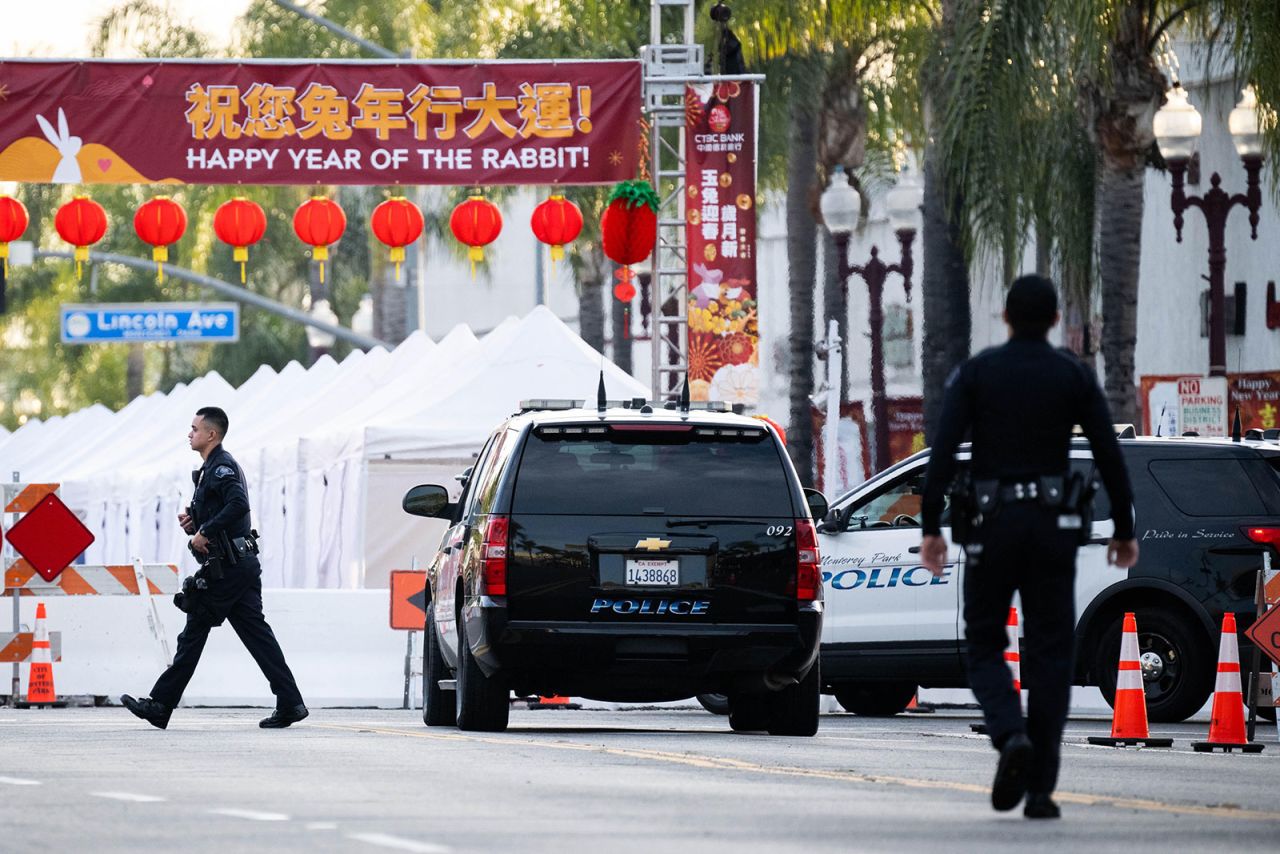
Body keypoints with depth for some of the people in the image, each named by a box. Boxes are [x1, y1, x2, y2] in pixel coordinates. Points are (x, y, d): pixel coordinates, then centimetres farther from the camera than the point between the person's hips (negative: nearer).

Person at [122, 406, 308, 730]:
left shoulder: (222, 466, -10)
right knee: (256, 634, 5)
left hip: (226, 568, -10)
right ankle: (290, 703, -1)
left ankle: (160, 706, 1)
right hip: (243, 566, 10)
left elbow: (239, 504, -27)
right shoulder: (213, 468, 21)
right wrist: (193, 520, 8)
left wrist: (204, 532, -22)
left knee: (194, 634, -4)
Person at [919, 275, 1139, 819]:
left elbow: (942, 452, -9)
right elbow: (1109, 456, -1)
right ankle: (1040, 789, 0)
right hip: (1053, 526, 1)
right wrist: (1123, 529, 8)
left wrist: (931, 528, -8)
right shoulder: (1075, 376, 1)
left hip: (991, 525, -1)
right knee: (1049, 653, 5)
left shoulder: (975, 373, -1)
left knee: (984, 644, 11)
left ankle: (1011, 735, -19)